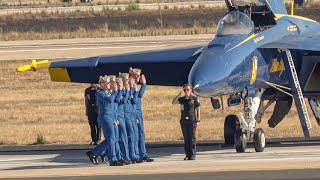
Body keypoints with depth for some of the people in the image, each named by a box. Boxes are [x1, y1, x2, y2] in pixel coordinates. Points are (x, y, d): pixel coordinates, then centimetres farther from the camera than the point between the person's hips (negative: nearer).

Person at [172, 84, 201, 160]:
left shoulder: (194, 99, 0)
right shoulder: (182, 99, 10)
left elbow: (198, 110, 1)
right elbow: (173, 102, 1)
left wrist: (198, 120, -4)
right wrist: (179, 95, -7)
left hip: (192, 120, -4)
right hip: (184, 120, 4)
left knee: (192, 138, -3)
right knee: (186, 138, 5)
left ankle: (192, 155, 0)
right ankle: (187, 154, 9)